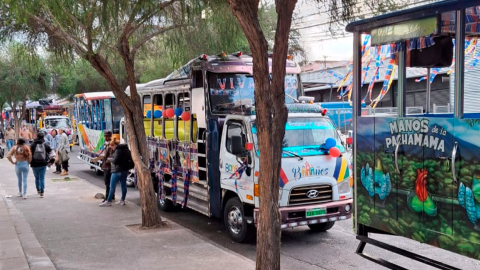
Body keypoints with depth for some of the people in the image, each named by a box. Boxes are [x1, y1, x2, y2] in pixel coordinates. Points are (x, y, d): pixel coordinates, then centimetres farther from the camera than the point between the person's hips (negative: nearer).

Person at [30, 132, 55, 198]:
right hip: (43, 164, 0)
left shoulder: (33, 145, -4)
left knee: (37, 178, 17)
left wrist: (30, 162, 6)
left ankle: (38, 190, 28)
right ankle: (42, 192, -1)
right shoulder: (45, 145, -1)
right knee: (42, 178, 4)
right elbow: (52, 154, -4)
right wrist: (51, 161, 6)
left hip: (35, 165, 0)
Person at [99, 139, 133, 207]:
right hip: (125, 170, 9)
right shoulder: (126, 149, 12)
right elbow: (130, 159, 17)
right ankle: (122, 200, 19)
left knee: (112, 186, -3)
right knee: (123, 185, 12)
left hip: (117, 171, -9)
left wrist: (110, 159, -3)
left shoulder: (118, 150, -14)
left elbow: (115, 160, -21)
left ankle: (108, 201, 1)